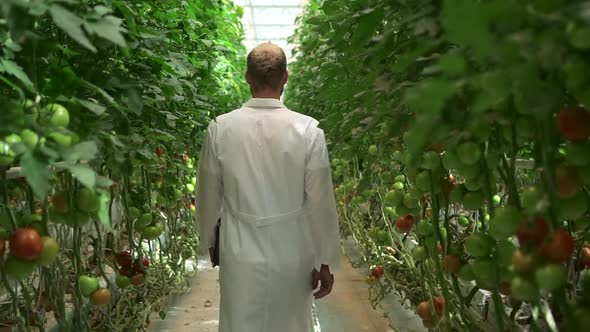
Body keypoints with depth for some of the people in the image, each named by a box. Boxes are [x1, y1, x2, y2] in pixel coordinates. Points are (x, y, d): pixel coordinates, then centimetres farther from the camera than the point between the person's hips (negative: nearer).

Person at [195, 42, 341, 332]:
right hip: (292, 256, -1)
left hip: (240, 255, 1)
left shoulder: (220, 128, -7)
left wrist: (208, 240, 19)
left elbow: (208, 194, 2)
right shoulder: (308, 130, -11)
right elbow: (320, 203, -8)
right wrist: (326, 262, 2)